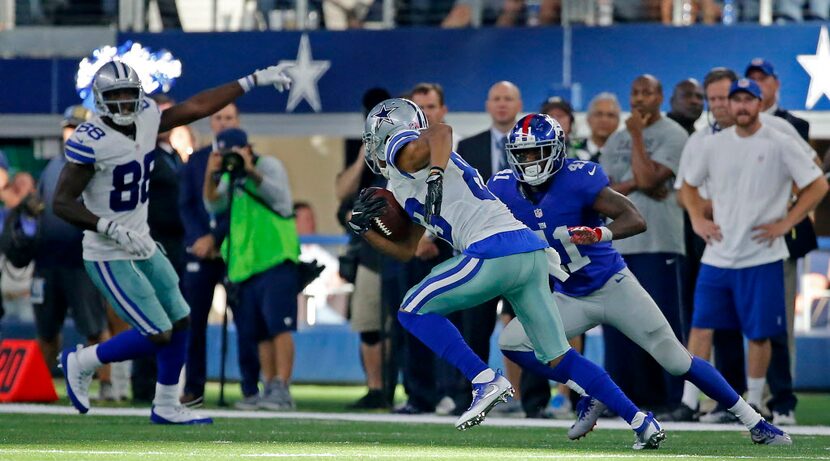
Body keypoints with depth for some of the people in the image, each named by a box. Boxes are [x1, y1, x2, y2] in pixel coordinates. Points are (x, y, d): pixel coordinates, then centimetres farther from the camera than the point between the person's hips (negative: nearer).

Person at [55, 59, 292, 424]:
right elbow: (62, 202, -23)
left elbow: (196, 107, 11)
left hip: (142, 247, 8)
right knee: (158, 335, -10)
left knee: (179, 321, 14)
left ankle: (166, 407, 29)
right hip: (110, 257, -8)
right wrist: (113, 230, -32)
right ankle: (82, 363, 10)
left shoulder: (146, 118, -1)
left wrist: (253, 81, 14)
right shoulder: (91, 142, -23)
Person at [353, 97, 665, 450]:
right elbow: (406, 251, 35)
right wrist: (363, 227, 25)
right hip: (531, 252, 9)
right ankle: (642, 422, 8)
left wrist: (435, 176, -31)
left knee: (413, 311, 4)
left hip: (494, 251, -9)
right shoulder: (404, 186, 30)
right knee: (558, 358, 12)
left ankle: (487, 381, -7)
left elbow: (442, 131, -19)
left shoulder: (404, 153, 3)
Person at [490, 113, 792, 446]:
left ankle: (754, 423, 9)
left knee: (676, 361, -3)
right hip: (570, 298, 5)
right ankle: (591, 394, 6)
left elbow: (635, 220, -26)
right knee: (511, 342, -11)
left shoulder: (577, 179, -23)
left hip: (613, 286, -5)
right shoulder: (504, 189, -8)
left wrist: (601, 234, -45)